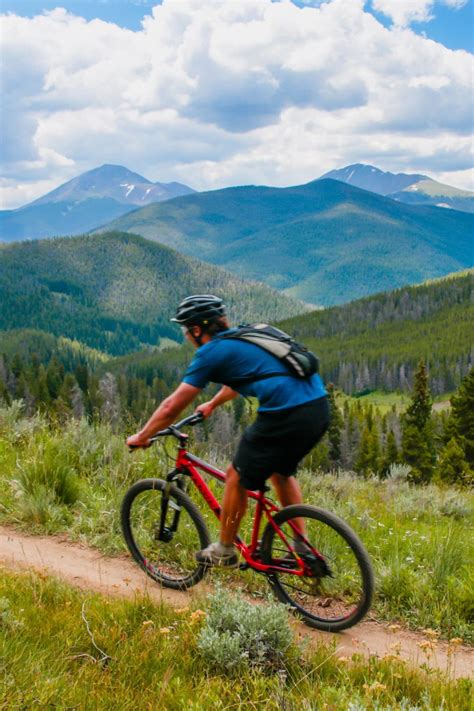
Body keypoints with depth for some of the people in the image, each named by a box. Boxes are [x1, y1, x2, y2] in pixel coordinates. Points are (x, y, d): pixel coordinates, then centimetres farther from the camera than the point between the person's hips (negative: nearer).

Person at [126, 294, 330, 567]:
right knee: (281, 472, 29)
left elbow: (171, 407, 4)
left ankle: (224, 551, 27)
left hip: (287, 415, -8)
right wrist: (212, 405, 59)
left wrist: (141, 437, 19)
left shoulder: (211, 352, 0)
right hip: (320, 409, 8)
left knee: (237, 477, 12)